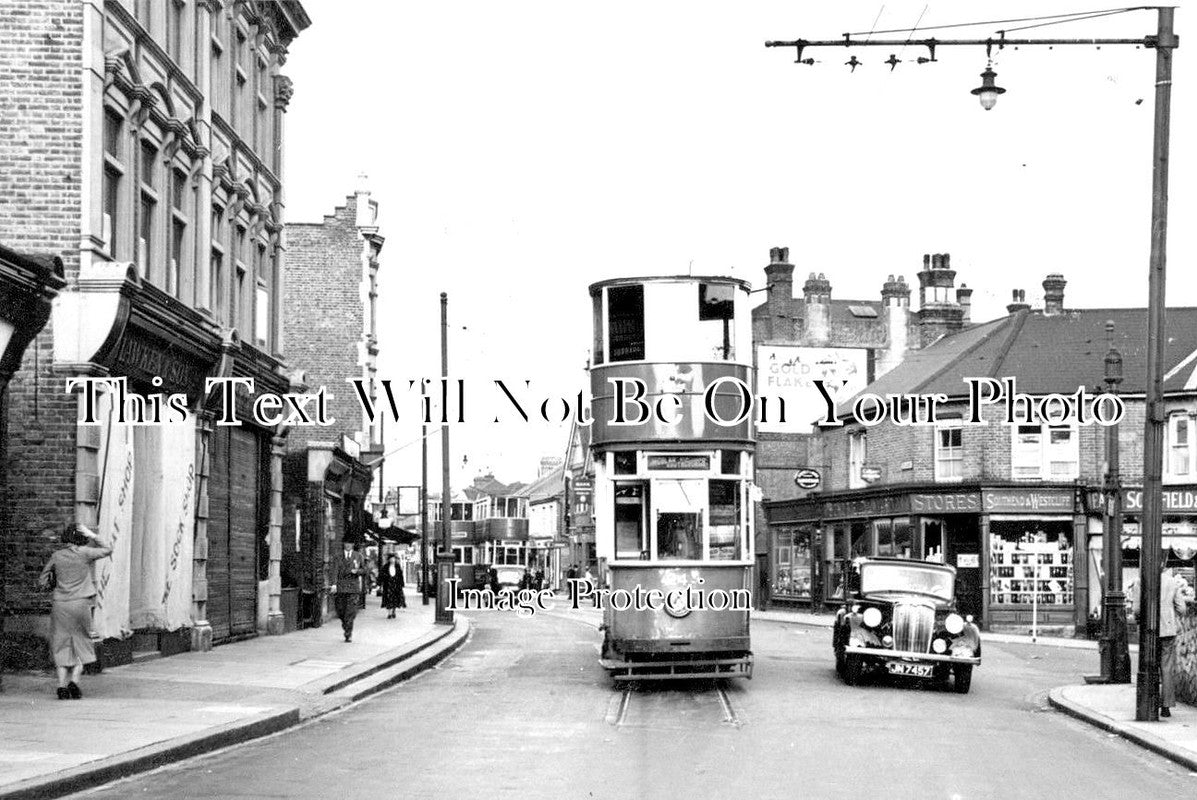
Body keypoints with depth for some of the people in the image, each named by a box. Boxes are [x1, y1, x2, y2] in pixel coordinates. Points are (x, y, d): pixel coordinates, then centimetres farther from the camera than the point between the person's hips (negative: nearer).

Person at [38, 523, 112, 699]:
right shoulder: (84, 553, -4)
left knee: (61, 645, 8)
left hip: (60, 604, 1)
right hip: (80, 604, -1)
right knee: (81, 644, 11)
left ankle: (62, 685, -1)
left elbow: (42, 580, 8)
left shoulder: (56, 556, 2)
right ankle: (74, 680, -5)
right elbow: (107, 550, 12)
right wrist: (93, 536, 8)